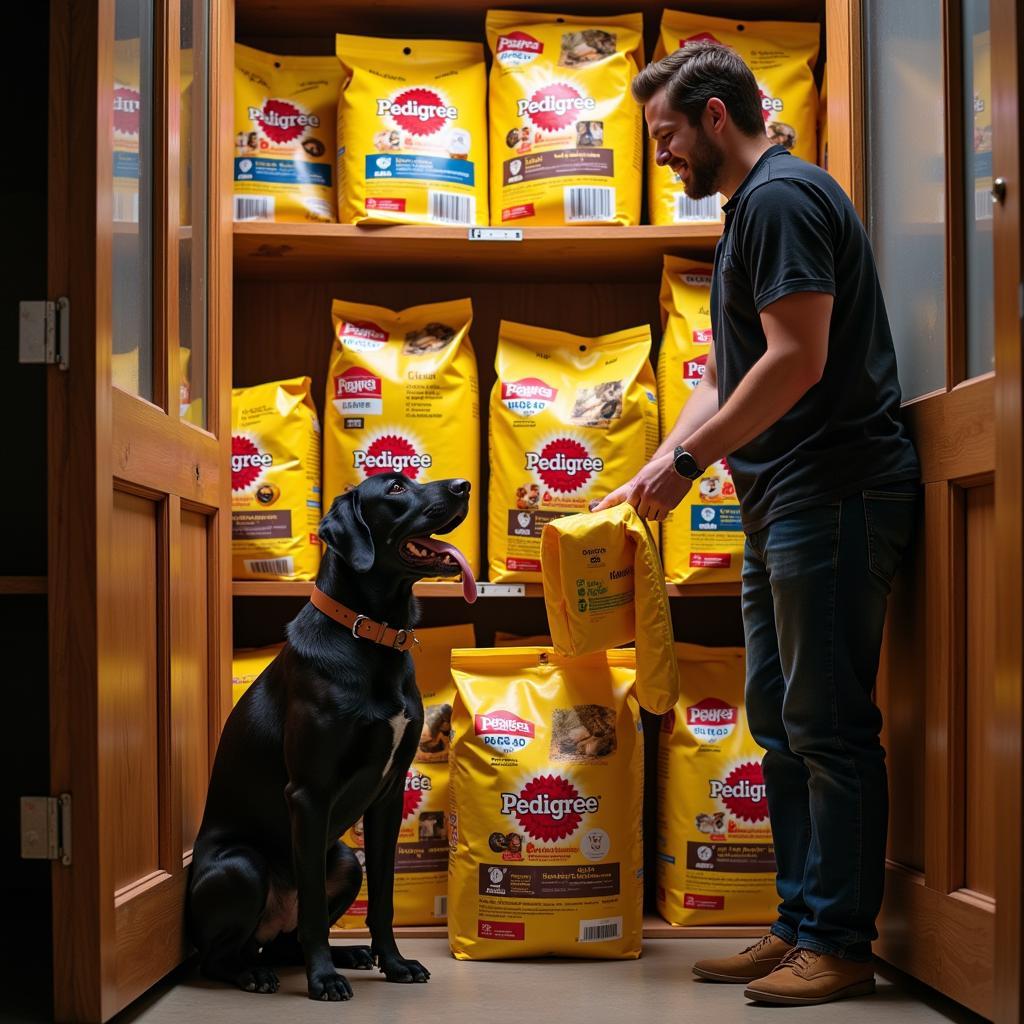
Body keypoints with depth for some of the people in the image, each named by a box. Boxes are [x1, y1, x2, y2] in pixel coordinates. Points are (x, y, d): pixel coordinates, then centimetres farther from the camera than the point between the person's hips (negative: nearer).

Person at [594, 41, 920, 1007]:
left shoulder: (783, 196, -10)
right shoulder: (747, 211, 21)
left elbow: (797, 359, -20)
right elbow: (725, 377, 23)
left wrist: (687, 459, -12)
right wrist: (654, 473, 14)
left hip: (832, 491, -11)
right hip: (782, 501, 11)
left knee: (829, 726, -6)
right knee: (782, 726, 12)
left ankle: (838, 944, 2)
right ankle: (798, 927, 19)